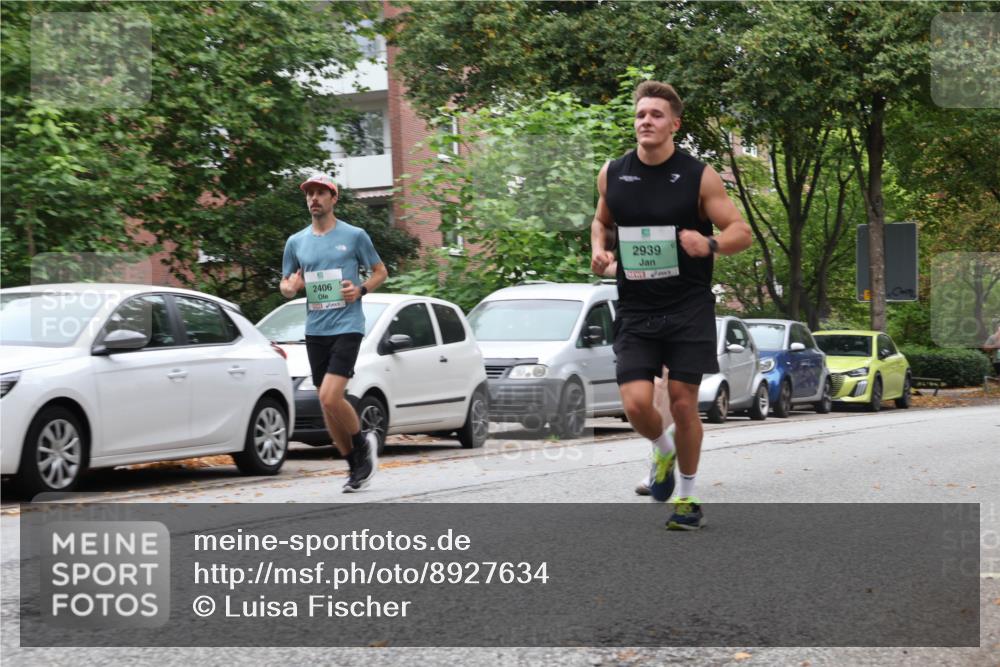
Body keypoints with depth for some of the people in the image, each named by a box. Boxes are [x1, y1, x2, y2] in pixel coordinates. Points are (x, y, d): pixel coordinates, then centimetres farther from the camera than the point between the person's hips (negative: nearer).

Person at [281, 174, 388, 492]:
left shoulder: (354, 236, 1)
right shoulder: (296, 242, 11)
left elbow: (380, 272, 10)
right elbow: (285, 286, 18)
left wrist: (361, 290, -9)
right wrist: (290, 287, -6)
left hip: (347, 327, -5)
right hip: (315, 331, 5)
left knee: (330, 397, -20)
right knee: (328, 404, 7)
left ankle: (363, 444, 6)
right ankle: (356, 466, 20)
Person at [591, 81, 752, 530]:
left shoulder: (699, 177, -5)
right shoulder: (612, 174, 4)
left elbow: (741, 231, -4)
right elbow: (602, 221, 22)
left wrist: (710, 244, -25)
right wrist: (599, 250, 0)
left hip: (689, 308, -2)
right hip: (635, 311, 2)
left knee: (683, 403, 0)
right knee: (636, 403, -11)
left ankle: (687, 496, 18)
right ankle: (663, 451, 24)